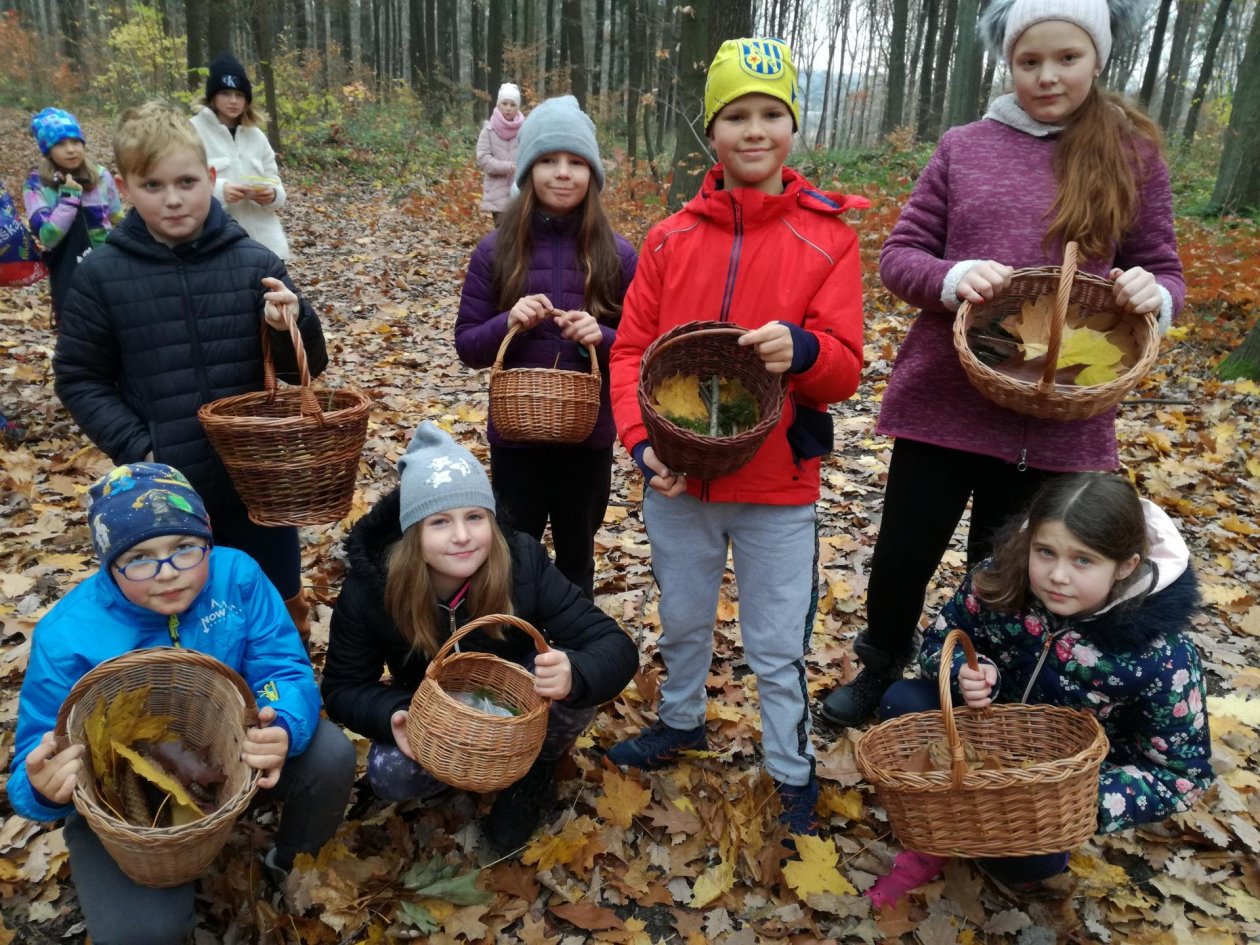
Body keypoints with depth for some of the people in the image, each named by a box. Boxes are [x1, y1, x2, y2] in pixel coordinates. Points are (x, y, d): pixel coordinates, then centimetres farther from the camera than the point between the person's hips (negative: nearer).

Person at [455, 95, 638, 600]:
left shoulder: (618, 255, -5)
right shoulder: (495, 251, -4)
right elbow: (467, 345, -1)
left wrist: (601, 337, -21)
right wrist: (508, 323, -21)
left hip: (589, 436, 0)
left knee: (576, 556, 19)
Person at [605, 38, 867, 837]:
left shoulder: (828, 237, -6)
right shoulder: (671, 238, 1)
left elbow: (845, 367, -9)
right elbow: (632, 349, 0)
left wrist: (801, 351, -31)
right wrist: (642, 441, -14)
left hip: (777, 485, -2)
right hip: (677, 478, 3)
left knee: (779, 645, 10)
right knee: (683, 619, 22)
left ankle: (795, 774, 32)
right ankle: (681, 721, 48)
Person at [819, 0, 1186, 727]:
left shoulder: (1135, 155, 4)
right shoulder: (964, 148, 4)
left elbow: (1165, 275, 7)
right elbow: (898, 256, 3)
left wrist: (1154, 295, -17)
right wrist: (953, 278, -18)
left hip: (1056, 418, 0)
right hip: (943, 400, 1)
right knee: (903, 555, 11)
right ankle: (881, 668, 41)